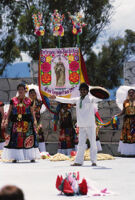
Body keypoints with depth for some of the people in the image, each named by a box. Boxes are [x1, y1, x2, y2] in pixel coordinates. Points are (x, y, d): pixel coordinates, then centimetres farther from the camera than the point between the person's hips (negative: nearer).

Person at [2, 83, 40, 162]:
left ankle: (32, 157, -1)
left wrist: (35, 120, -6)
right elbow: (9, 111, 8)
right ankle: (15, 157, 2)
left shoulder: (29, 101, 5)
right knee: (15, 139, -2)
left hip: (26, 122, -1)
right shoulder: (13, 100, 7)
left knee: (28, 139, -4)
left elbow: (32, 111, 5)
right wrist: (6, 120, 0)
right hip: (15, 122, 1)